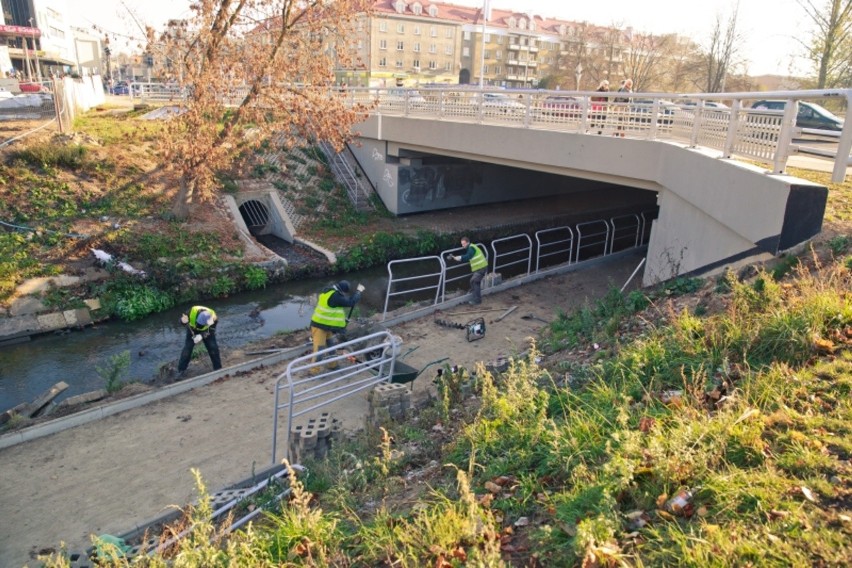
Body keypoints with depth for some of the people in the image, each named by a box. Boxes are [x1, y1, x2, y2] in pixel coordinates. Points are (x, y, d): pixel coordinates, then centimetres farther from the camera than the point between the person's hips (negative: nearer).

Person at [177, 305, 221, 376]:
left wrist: (201, 336, -46)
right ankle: (181, 370, 14)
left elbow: (210, 331, -27)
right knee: (187, 348, -3)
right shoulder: (192, 311, -39)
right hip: (192, 330, 1)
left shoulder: (213, 318, -38)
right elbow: (182, 319, -22)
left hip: (206, 331, 0)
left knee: (213, 348, -6)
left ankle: (218, 369, 13)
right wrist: (184, 321, -48)